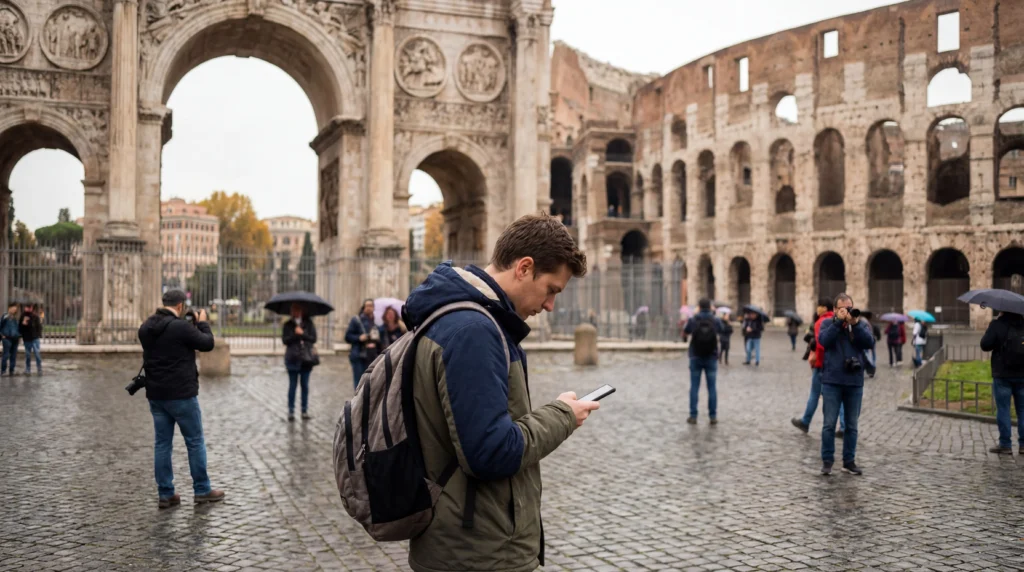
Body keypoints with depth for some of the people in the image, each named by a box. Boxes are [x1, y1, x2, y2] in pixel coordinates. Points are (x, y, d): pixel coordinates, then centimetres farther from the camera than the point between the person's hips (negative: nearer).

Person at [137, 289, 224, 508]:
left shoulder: (145, 328, 4)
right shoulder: (181, 327, -17)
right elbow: (208, 343, -7)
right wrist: (202, 322, 9)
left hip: (155, 395, 7)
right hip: (180, 394, -6)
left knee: (162, 443, 10)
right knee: (195, 442, 6)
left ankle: (165, 494, 13)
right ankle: (202, 490, 13)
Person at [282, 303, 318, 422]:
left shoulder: (309, 323, 6)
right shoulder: (288, 325, 6)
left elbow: (314, 338, -1)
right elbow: (284, 340, -3)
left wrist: (302, 334, -12)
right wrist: (295, 334, -15)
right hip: (293, 358, -1)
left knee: (305, 385, 5)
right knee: (292, 385, 1)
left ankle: (305, 411, 11)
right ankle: (291, 411, 6)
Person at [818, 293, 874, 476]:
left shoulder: (861, 324, 8)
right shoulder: (828, 323, 4)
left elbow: (869, 343, -8)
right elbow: (824, 341, -14)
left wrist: (855, 323, -16)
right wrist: (838, 321, -17)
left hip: (855, 382, 2)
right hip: (832, 381, -2)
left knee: (852, 425, 9)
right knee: (830, 424, 0)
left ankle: (849, 461, 18)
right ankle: (827, 460, 9)